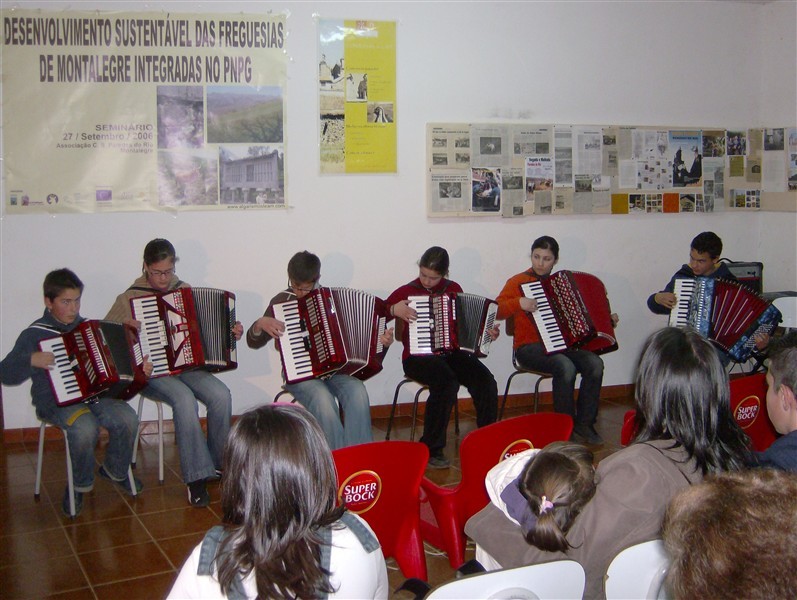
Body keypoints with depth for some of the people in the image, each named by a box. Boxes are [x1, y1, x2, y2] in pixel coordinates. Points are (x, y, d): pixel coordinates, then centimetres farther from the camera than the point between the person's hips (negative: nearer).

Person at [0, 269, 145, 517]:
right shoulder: (34, 334, -1)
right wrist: (31, 361, -20)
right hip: (56, 401, -4)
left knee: (128, 419, -23)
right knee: (85, 428, -35)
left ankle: (115, 470, 7)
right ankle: (80, 485, -6)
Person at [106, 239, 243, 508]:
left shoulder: (186, 291, 9)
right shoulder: (130, 298, -3)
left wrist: (231, 332, 1)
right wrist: (124, 328, -18)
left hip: (186, 364, 4)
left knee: (221, 395, -23)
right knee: (184, 399, -33)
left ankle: (219, 463, -2)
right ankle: (196, 477, -24)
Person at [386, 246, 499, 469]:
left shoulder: (454, 289, 13)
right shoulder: (407, 292, 2)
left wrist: (487, 332, 6)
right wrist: (394, 310, -18)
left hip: (451, 352, 4)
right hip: (418, 356, -4)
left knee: (486, 381, -23)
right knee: (447, 383, -35)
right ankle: (431, 450, -22)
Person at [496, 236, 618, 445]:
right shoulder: (518, 282, 2)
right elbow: (496, 310, -9)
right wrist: (519, 303, -23)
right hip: (530, 347, -5)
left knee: (595, 363, -22)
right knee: (566, 366, -33)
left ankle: (584, 424, -11)